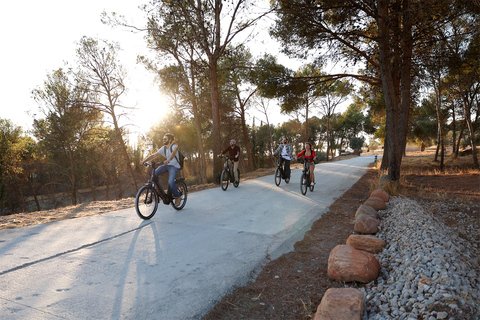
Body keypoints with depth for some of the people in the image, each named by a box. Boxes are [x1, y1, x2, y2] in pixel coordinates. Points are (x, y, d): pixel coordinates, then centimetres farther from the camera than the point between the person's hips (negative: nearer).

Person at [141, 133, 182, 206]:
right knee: (154, 173, -19)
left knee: (170, 182, -26)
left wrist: (168, 160, -55)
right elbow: (154, 155, 2)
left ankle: (177, 197, -5)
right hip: (167, 165, 6)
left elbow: (174, 152, -35)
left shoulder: (174, 146, -12)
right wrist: (145, 160, -12)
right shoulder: (163, 148, 7)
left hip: (174, 166, -6)